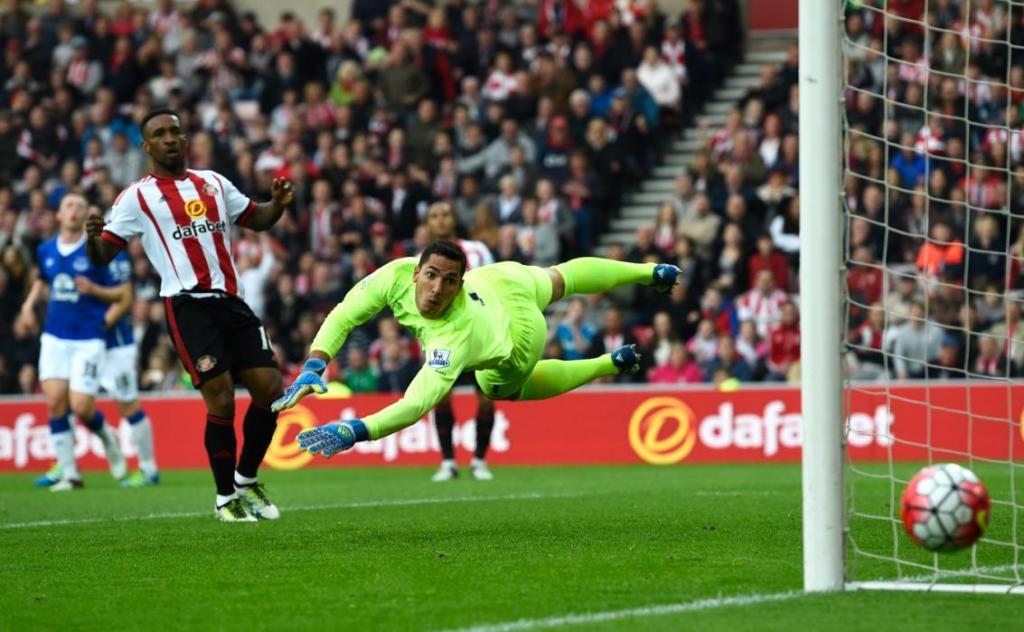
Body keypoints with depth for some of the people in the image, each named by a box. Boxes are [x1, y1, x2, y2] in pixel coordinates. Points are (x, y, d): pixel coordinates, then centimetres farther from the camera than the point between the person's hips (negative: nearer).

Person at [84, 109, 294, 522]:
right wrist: (93, 236, -23)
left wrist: (278, 202, 6)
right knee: (221, 398, -13)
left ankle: (246, 481, 20)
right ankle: (225, 498, 2)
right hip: (188, 305, -5)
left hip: (232, 302, 5)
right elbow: (102, 255, 0)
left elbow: (256, 219, 27)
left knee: (269, 388, 0)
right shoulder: (137, 197, 5)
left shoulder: (212, 183, 18)